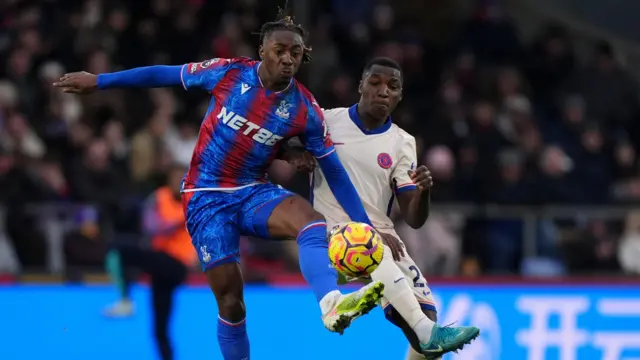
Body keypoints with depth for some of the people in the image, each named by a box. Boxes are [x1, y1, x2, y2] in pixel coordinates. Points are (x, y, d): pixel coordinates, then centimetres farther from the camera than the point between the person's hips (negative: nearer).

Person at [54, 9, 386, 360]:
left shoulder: (305, 110, -7)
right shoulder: (228, 73, -10)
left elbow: (334, 171, -1)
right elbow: (164, 74, 1)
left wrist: (365, 227, -5)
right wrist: (98, 81, 7)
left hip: (253, 193, 1)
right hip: (206, 198, -1)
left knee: (313, 222, -33)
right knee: (230, 301, -7)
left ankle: (332, 304, -58)